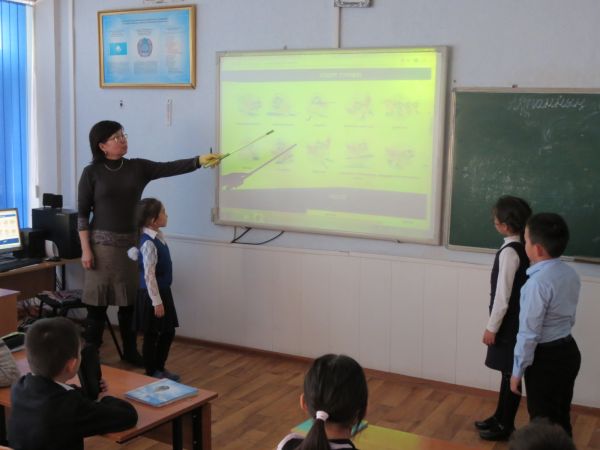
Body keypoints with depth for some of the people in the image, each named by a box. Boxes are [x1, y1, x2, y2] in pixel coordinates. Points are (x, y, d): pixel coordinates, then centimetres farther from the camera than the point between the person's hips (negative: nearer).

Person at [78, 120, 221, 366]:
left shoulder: (138, 167, 4)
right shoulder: (92, 173, -4)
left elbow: (169, 168, -8)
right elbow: (82, 213, -3)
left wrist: (199, 160, -21)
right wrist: (85, 248, -9)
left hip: (131, 243, 3)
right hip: (102, 243, -3)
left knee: (130, 300, 9)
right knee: (98, 301, 0)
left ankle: (130, 351, 24)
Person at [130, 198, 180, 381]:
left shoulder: (157, 237, 5)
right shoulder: (149, 243, -23)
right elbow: (149, 275, -24)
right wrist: (156, 301, -21)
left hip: (163, 291, 9)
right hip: (151, 295, -9)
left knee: (168, 332, 16)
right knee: (151, 335, 5)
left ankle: (160, 368, 30)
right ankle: (151, 373, 18)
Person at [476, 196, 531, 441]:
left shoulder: (509, 252, -24)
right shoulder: (524, 248, 3)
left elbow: (503, 295, -23)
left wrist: (491, 327, -14)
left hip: (510, 322, -9)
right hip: (518, 319, 9)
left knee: (511, 373, 4)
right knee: (509, 371, 20)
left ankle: (505, 426, 18)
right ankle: (500, 417, 34)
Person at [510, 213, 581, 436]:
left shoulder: (538, 283, -24)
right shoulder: (571, 274, 2)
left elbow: (529, 333, -21)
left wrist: (517, 371, -12)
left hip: (546, 358, -8)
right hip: (569, 351, 8)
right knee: (561, 418, 19)